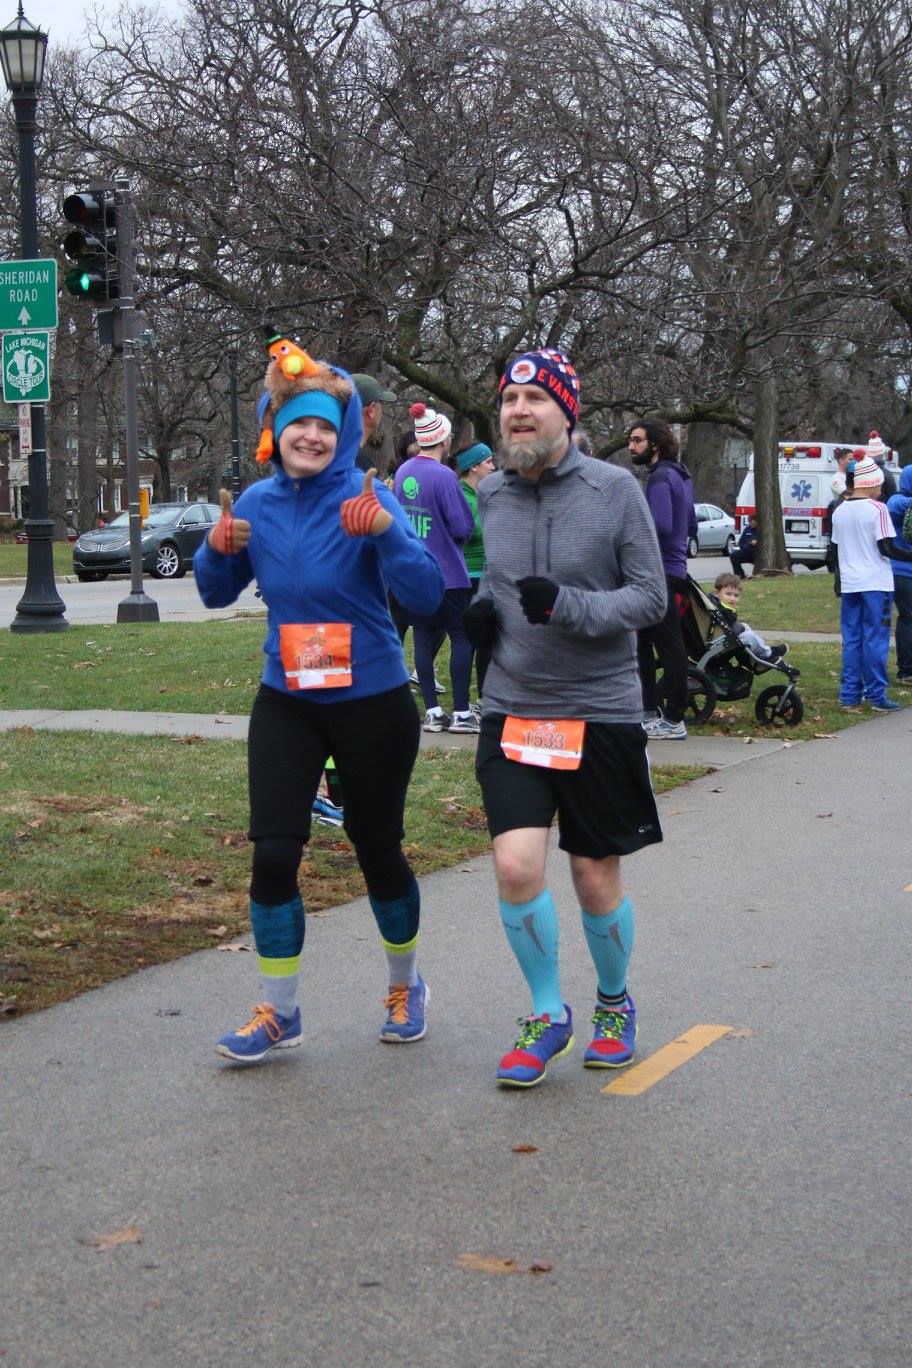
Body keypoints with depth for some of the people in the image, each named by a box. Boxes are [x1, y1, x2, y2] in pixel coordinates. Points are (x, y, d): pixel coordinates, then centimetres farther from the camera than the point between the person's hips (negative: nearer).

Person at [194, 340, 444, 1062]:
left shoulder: (366, 498, -14)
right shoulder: (257, 503, 0)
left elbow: (427, 594, -24)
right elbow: (219, 593, 12)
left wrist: (385, 532, -39)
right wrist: (218, 550, -9)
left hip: (372, 702, -3)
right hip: (287, 703, 3)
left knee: (379, 852, 9)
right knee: (273, 854, -4)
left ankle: (406, 987, 34)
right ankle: (278, 1013, 11)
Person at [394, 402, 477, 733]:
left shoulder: (402, 472, 4)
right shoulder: (443, 476, -17)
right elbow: (464, 527, -15)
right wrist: (450, 536, 5)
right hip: (447, 572, -6)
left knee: (423, 637, 9)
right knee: (461, 637, 2)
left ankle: (432, 711, 10)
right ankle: (461, 712, 1)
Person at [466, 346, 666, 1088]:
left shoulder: (614, 489, -9)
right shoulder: (491, 492, 4)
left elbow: (651, 596, -8)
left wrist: (569, 605, -24)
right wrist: (481, 608, -2)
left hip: (599, 713, -3)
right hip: (512, 712, 3)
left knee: (596, 876, 7)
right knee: (516, 865, -12)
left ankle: (615, 1003, 34)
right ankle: (548, 1015, 10)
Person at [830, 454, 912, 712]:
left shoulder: (839, 511, 8)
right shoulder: (877, 509, -11)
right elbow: (887, 548, -14)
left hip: (849, 584, 6)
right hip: (876, 584, -5)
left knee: (851, 640, 9)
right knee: (875, 639, -2)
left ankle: (849, 696, 8)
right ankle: (877, 697, 0)